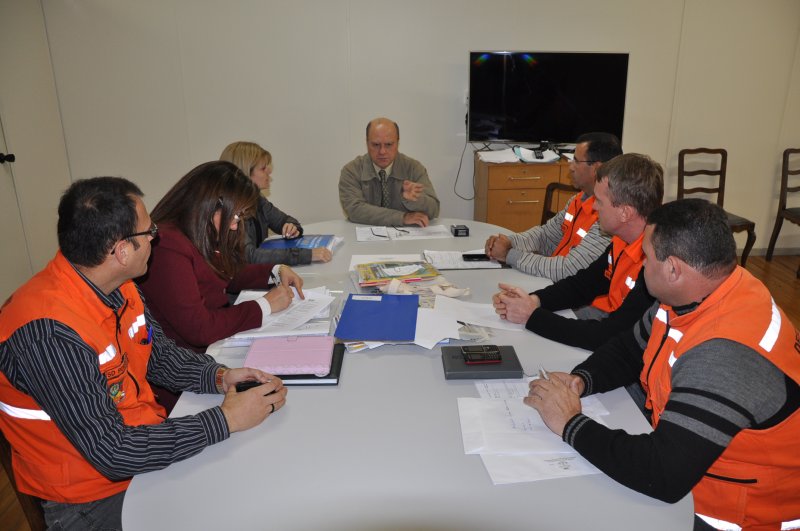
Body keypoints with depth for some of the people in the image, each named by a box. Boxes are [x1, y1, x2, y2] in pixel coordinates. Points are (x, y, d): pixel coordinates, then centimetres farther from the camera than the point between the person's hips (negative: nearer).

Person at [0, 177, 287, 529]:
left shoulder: (116, 286, -5)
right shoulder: (49, 331, -30)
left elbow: (158, 353, 10)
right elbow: (112, 452, -28)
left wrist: (218, 377, -8)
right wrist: (225, 419, -24)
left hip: (145, 436, 7)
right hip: (96, 495, -7)